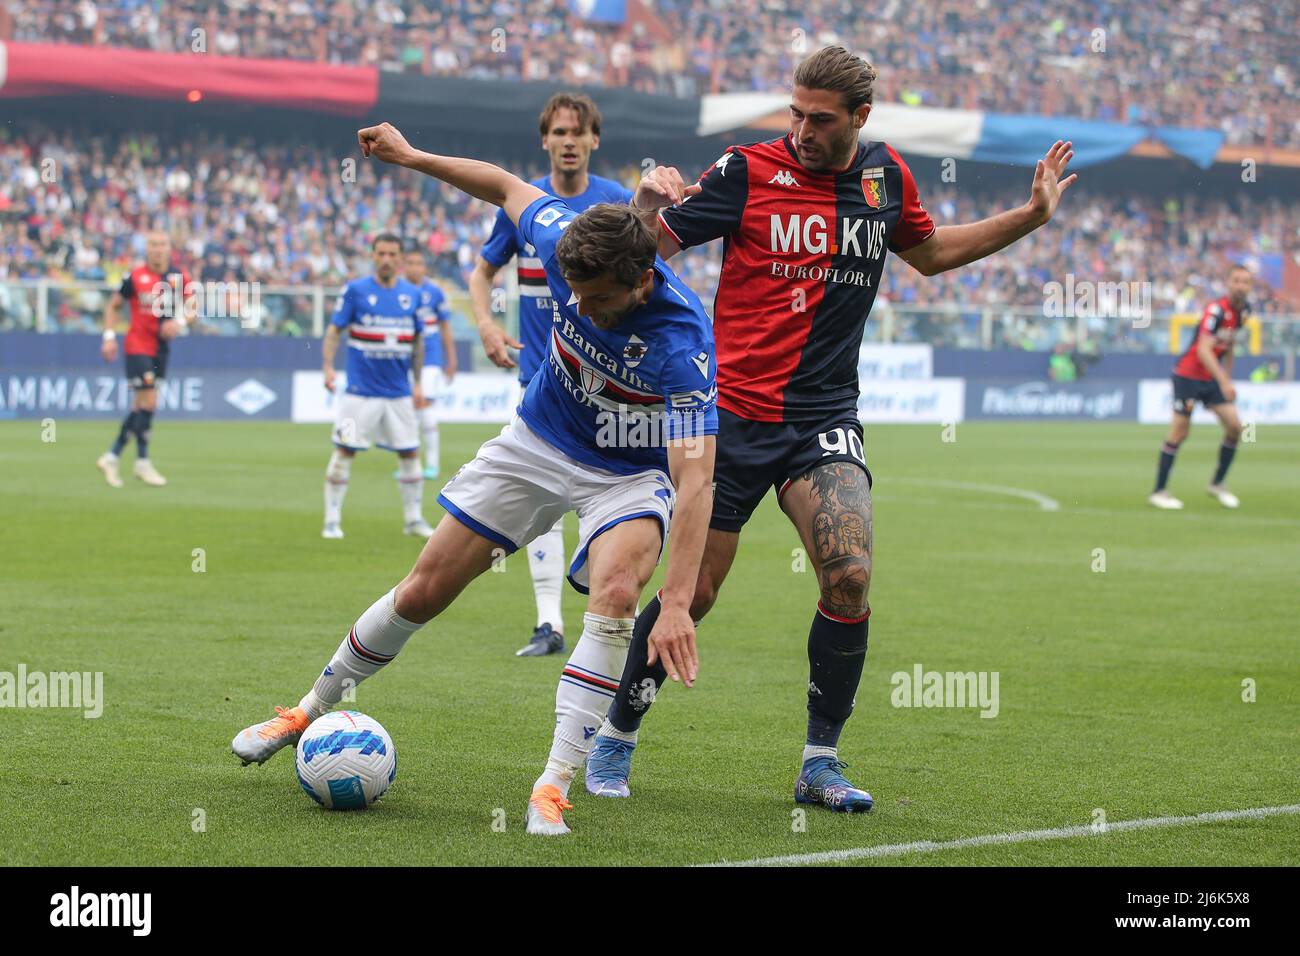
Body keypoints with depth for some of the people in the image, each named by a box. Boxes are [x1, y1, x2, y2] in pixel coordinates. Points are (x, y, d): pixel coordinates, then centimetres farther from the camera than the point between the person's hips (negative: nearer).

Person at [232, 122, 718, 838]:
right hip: (538, 446, 4)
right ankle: (311, 711, 27)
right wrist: (412, 157, 6)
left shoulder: (683, 343, -38)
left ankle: (554, 788, -27)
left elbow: (695, 479, -43)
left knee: (614, 595, -32)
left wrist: (677, 601, -51)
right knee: (424, 591, 5)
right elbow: (509, 189, 0)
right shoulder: (565, 243, -24)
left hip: (631, 475, -4)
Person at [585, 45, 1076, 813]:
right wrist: (650, 200, -22)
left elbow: (930, 252, 25)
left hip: (826, 418, 3)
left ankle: (822, 763, -1)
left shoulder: (887, 175, 5)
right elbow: (652, 241, -2)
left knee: (850, 577, -16)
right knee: (692, 593, -1)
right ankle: (616, 740, 21)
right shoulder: (748, 171, -7)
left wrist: (1031, 215, 18)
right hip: (733, 413, -3)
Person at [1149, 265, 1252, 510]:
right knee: (1179, 433, -6)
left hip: (1212, 378, 7)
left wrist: (1228, 379, 18)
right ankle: (1159, 492, 3)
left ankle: (1217, 484, 11)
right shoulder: (1216, 310, -22)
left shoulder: (1244, 311, 4)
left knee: (1234, 427, -4)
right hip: (1188, 375, -7)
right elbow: (1203, 350, -31)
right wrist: (1224, 381, -38)